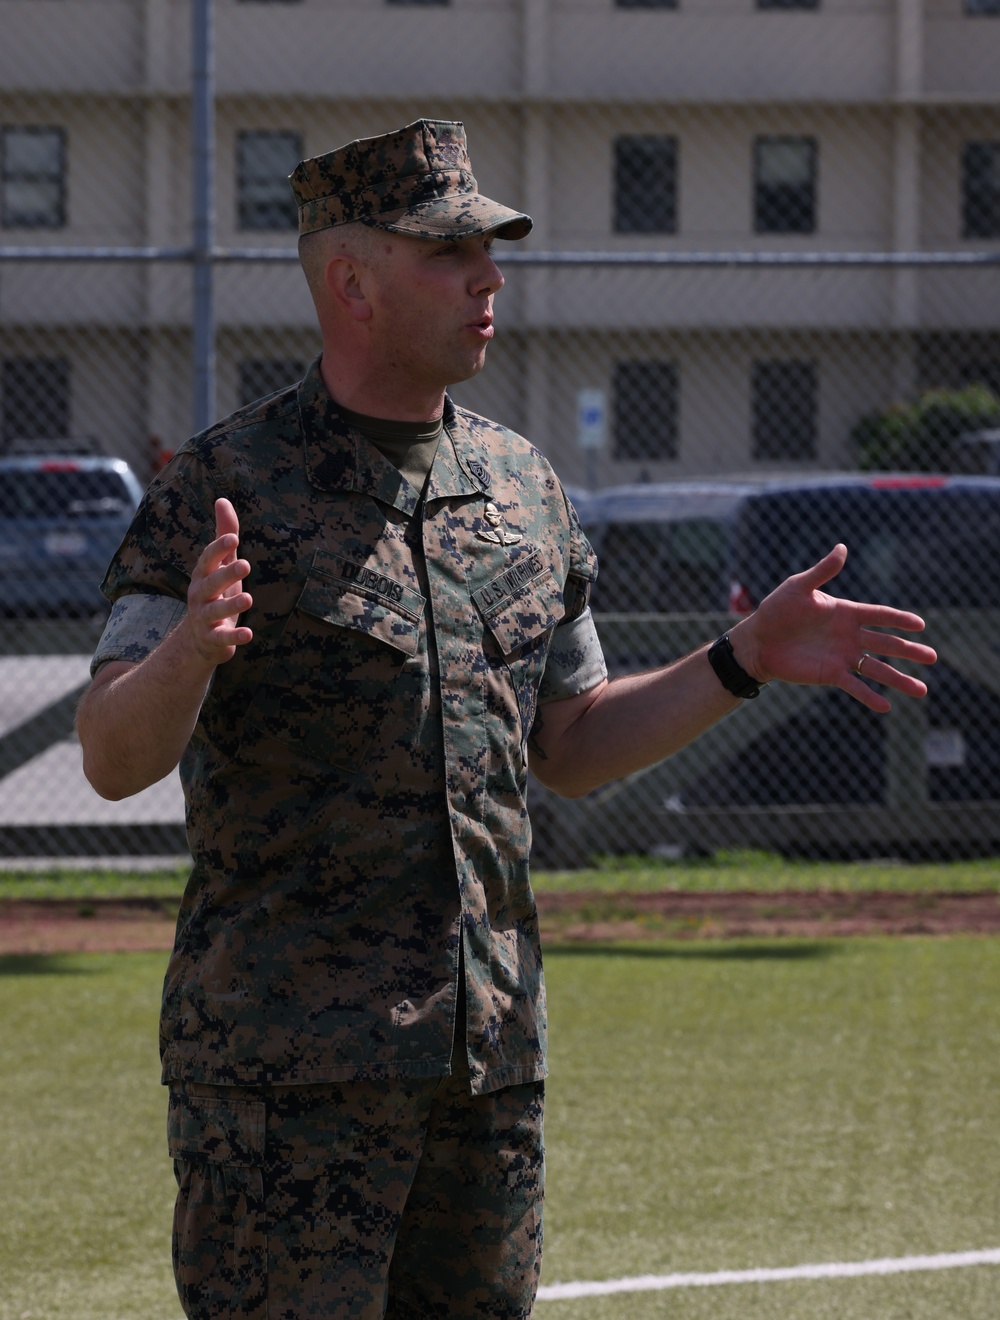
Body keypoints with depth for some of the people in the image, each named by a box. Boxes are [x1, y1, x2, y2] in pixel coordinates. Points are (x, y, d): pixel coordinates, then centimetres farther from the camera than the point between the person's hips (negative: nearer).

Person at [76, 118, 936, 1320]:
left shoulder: (521, 487, 13)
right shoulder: (227, 489, -6)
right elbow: (115, 759, -13)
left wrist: (747, 661, 9)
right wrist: (188, 648, -34)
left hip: (490, 1044, 6)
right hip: (289, 1063, -6)